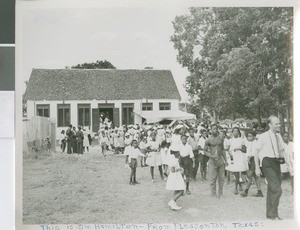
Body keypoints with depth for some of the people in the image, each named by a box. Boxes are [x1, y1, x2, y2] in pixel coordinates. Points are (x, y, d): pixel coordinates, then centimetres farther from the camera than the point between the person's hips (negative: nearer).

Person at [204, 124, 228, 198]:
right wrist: (211, 156, -17)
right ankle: (213, 194, 7)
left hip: (220, 159, 4)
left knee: (221, 178, 5)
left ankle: (220, 193, 14)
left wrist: (225, 160, 12)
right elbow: (205, 151, 0)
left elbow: (223, 150, 16)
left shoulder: (221, 139, 9)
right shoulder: (208, 140, -3)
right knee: (213, 178, -2)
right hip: (212, 160, -4)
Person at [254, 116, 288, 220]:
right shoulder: (263, 136, -8)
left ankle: (270, 213, 27)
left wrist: (282, 157, 7)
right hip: (268, 163, -7)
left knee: (272, 190, 15)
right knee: (277, 189, -16)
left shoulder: (278, 136, 12)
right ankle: (273, 214, -7)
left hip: (276, 163, 7)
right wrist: (257, 168, -10)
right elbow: (256, 152, -6)